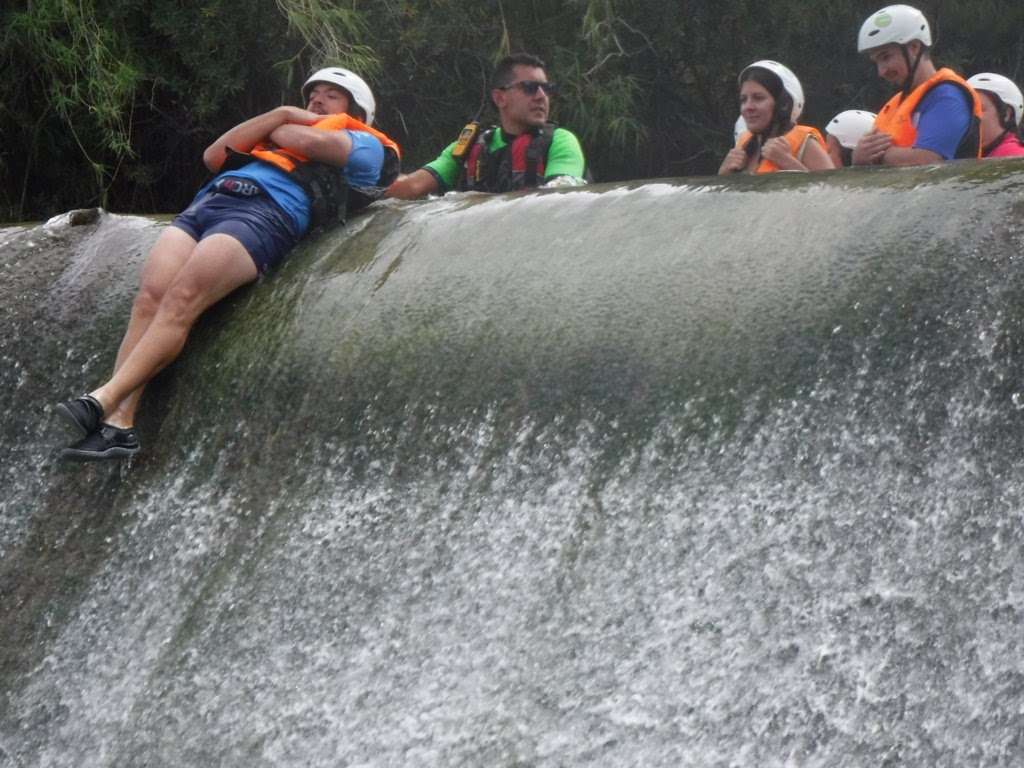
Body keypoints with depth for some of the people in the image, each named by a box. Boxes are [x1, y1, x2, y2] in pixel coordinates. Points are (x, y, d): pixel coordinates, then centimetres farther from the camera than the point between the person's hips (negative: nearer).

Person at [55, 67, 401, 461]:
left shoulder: (364, 144, 20)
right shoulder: (291, 128, 40)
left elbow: (310, 142, -1)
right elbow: (214, 156, 25)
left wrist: (269, 129, 19)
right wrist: (281, 115, 23)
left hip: (266, 210, -6)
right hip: (207, 202, 6)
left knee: (181, 301, -26)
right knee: (149, 298, -18)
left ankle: (103, 400, -37)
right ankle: (118, 422, -28)